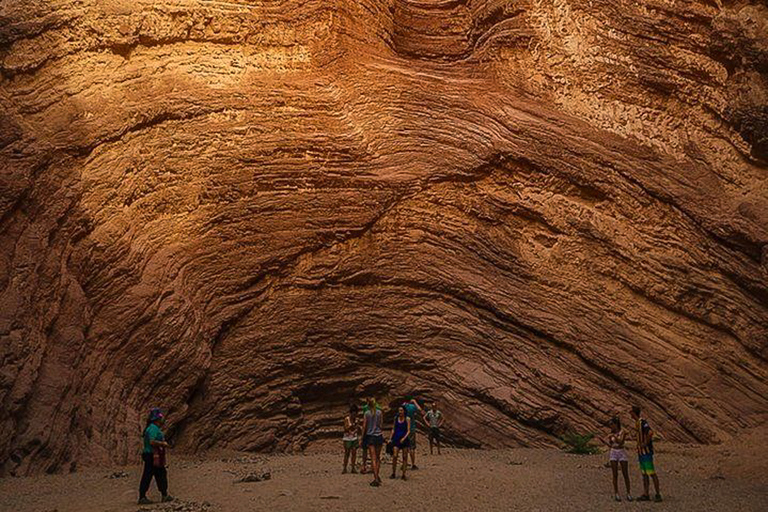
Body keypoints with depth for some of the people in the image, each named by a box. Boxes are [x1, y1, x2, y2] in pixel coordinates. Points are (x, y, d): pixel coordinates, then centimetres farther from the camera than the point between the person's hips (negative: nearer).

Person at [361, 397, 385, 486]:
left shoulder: (367, 413, -5)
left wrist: (363, 437, 5)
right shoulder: (380, 412, 1)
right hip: (379, 435, 2)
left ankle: (376, 479, -7)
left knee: (373, 458, -2)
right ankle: (377, 476, 22)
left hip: (370, 436, -2)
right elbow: (381, 424, 5)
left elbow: (364, 426, -3)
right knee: (378, 457, 16)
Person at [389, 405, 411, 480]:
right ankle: (393, 473, 2)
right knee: (394, 456, -8)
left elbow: (408, 431, -5)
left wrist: (404, 438, -18)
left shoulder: (407, 419, -2)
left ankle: (404, 474, 8)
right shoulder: (396, 418, 7)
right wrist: (390, 438, 8)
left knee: (405, 457, 1)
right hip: (396, 439, 2)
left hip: (404, 440, -2)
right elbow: (393, 429, 14)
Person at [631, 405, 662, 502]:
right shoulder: (637, 422, 14)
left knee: (652, 473, -6)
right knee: (644, 473, 9)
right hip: (641, 452, 10)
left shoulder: (642, 422, -18)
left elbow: (650, 433, -34)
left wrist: (645, 443, -23)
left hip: (647, 451, -10)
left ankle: (658, 495, -1)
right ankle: (646, 495, 10)